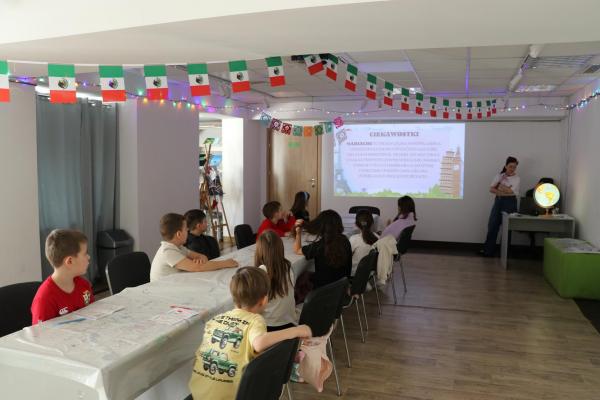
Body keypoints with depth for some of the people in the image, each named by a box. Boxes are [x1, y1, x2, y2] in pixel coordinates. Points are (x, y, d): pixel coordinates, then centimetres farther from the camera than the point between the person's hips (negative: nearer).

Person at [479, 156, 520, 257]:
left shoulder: (517, 179, -2)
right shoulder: (499, 176, 8)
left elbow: (510, 191, -14)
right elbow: (491, 189, 1)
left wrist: (499, 186, -4)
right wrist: (503, 191, -14)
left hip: (510, 202, -3)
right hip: (498, 201, 3)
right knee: (492, 225, 0)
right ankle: (488, 249, 6)